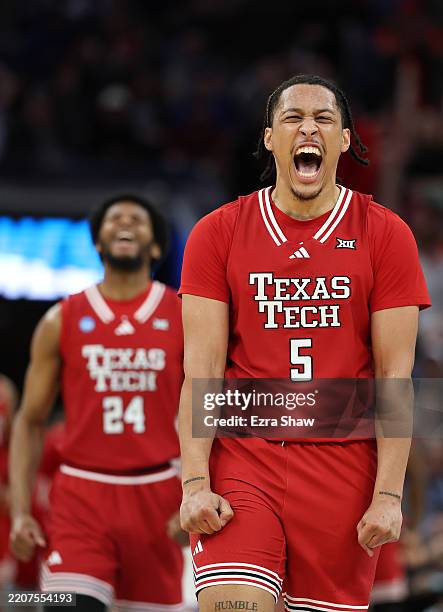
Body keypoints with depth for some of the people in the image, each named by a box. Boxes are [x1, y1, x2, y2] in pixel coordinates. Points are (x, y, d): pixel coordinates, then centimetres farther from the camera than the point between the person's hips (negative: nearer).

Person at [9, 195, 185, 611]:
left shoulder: (184, 318, 4)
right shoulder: (62, 321, 5)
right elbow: (30, 422, 8)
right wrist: (20, 510, -2)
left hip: (156, 496, 1)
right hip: (82, 495, -1)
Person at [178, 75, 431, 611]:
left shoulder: (385, 234, 4)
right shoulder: (217, 233, 6)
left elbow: (395, 375, 0)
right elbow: (202, 367, 0)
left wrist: (389, 494, -8)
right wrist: (195, 483, -11)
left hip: (345, 465, 0)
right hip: (242, 460, 0)